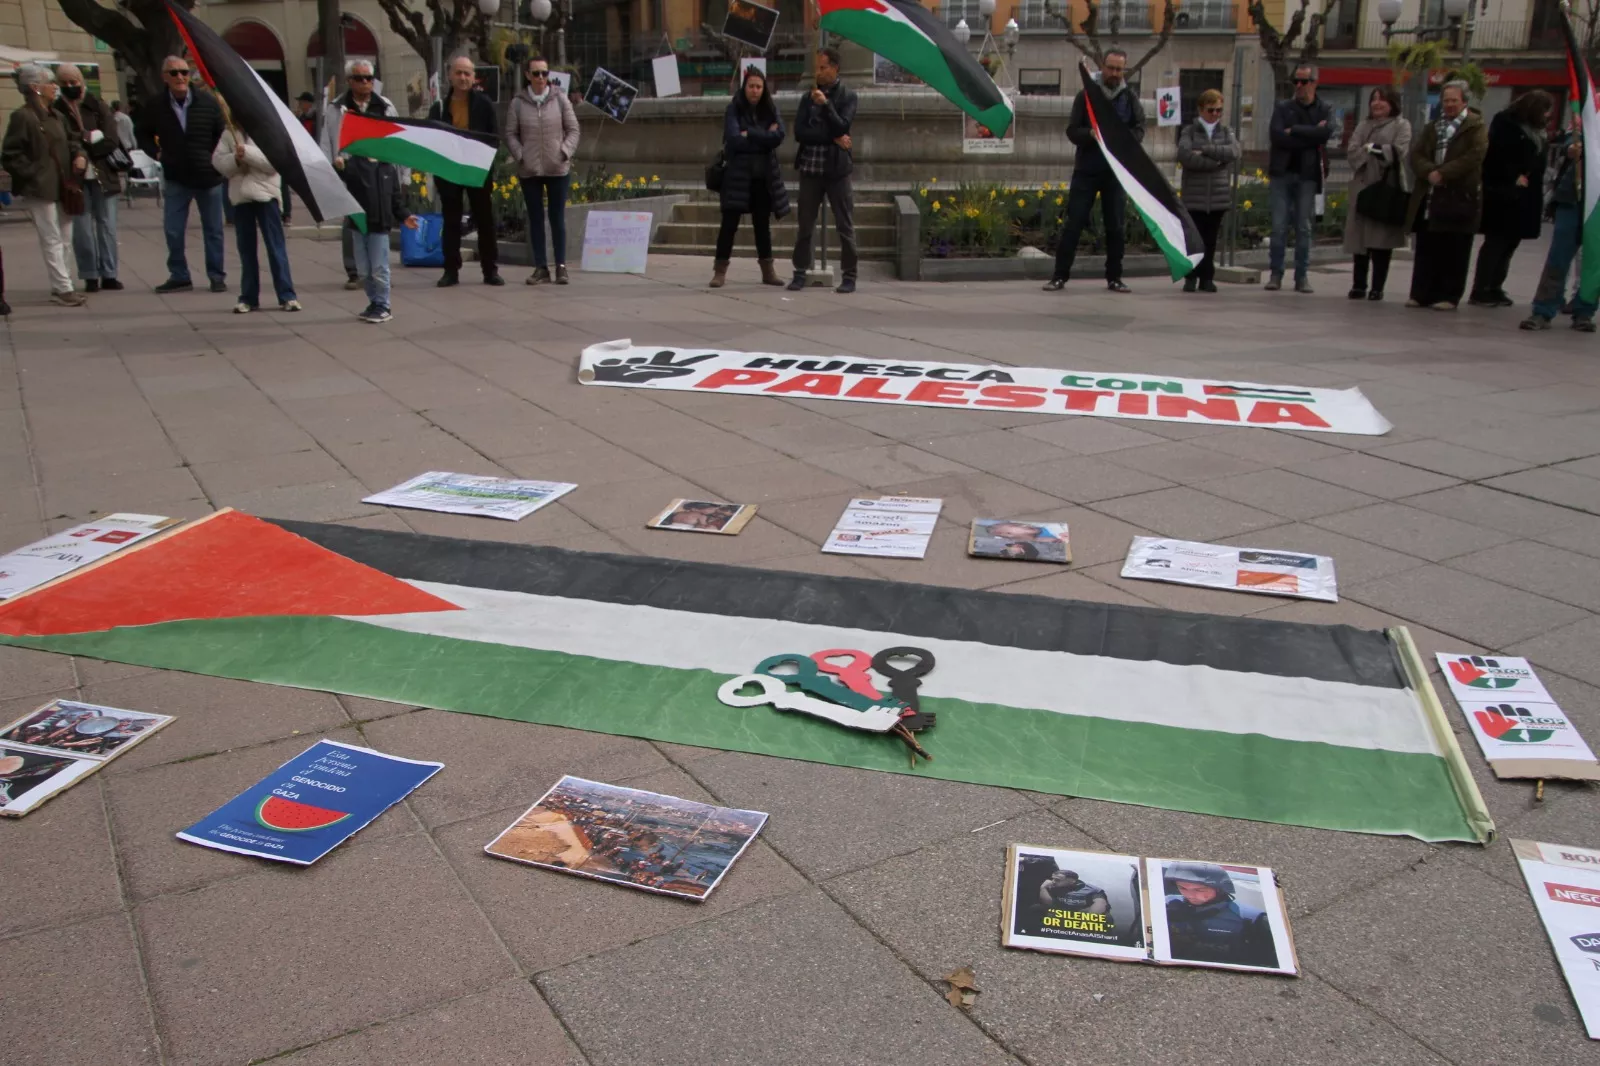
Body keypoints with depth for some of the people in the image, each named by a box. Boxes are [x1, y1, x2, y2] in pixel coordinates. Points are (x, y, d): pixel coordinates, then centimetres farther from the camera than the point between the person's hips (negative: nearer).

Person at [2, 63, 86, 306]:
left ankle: (59, 286, 21)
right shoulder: (22, 116, -11)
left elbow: (70, 141, 21)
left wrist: (80, 156, 0)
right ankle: (63, 288, -3)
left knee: (60, 240, 12)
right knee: (52, 240, -5)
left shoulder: (55, 116, 12)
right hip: (40, 188, -8)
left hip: (59, 186, 8)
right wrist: (32, 174, -16)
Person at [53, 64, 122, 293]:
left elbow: (111, 141, -6)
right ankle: (90, 276, 6)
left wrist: (80, 145, -10)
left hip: (103, 175, 1)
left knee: (107, 226, 3)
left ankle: (109, 274, 9)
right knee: (82, 228, 0)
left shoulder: (98, 106, 4)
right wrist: (90, 137, -11)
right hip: (75, 178, -1)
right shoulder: (56, 110, 2)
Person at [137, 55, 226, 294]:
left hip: (208, 176, -1)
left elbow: (222, 133, 4)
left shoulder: (207, 101, -6)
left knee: (213, 230, 6)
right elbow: (143, 134, 13)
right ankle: (178, 276, 13)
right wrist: (156, 153, -1)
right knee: (173, 231, 2)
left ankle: (217, 276, 15)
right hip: (175, 177, 1)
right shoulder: (155, 105, -3)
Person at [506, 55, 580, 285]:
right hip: (529, 171, 1)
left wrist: (565, 152, -9)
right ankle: (541, 268, 9)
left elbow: (573, 130, 3)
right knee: (535, 219, 4)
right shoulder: (518, 103, 0)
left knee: (557, 218, 3)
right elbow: (510, 134, 3)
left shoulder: (560, 100, 1)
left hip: (558, 170, -1)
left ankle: (561, 266, 7)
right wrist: (520, 156, -9)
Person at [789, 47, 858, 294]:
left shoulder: (847, 95, 3)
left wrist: (825, 104, -17)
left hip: (836, 168, -3)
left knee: (845, 225, -1)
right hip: (810, 168, 3)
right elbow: (799, 132, -1)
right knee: (804, 225, 4)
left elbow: (842, 128, -9)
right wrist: (833, 139, -9)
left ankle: (849, 276, 4)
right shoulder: (808, 96, 11)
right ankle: (800, 273, 11)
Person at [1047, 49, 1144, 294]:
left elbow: (1139, 131, 2)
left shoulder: (1131, 98, 6)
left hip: (1116, 172, 1)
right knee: (1073, 223, -3)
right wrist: (1091, 134, -22)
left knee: (1115, 226, 4)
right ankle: (1060, 275, 2)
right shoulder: (1086, 95, 3)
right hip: (1086, 170, -1)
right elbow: (1072, 130, -1)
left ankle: (1114, 277, 13)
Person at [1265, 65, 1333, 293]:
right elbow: (1276, 136, -9)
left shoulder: (1324, 110, 8)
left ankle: (1302, 276, 8)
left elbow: (1325, 133, -13)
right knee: (1279, 227, -1)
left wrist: (1294, 131, -11)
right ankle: (1275, 274, 6)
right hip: (1281, 173, 0)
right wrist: (1310, 136, -10)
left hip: (1308, 175, 0)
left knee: (1304, 228, 3)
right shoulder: (1283, 108, 8)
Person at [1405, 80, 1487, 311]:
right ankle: (1421, 293, 12)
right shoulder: (1433, 127, 18)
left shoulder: (1476, 127, 1)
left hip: (1458, 198, -5)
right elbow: (1416, 154, 7)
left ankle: (1449, 296, 4)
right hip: (1429, 196, 5)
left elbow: (1474, 157, -12)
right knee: (1426, 248, 6)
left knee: (1453, 252, -1)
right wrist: (1429, 172, -11)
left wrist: (1443, 173, -17)